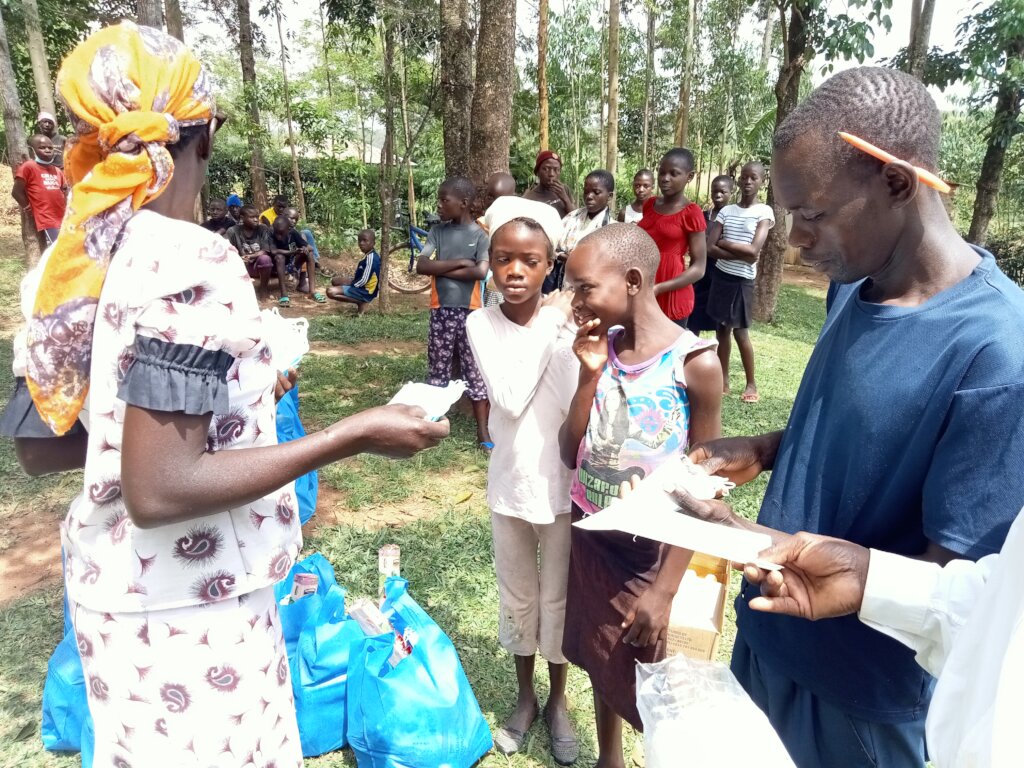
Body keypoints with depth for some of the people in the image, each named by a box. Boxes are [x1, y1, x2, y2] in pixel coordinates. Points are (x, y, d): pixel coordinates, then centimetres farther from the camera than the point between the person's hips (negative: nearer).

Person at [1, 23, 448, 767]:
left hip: (110, 581, 8)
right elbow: (158, 490, -27)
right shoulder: (192, 262, -22)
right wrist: (355, 434, -23)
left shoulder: (67, 264, 2)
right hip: (186, 603, -8)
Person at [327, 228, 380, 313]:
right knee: (335, 281, 22)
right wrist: (351, 282, 7)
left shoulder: (371, 258, -23)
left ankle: (361, 303, -9)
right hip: (362, 286, 10)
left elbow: (364, 280, -23)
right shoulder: (369, 255, 7)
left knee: (331, 292, -20)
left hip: (365, 292, -10)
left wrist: (350, 286, -10)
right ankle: (361, 301, 9)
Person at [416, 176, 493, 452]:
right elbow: (421, 266, -8)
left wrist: (442, 269, -11)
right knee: (437, 370, 12)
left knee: (475, 371, 5)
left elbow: (480, 272, -19)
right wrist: (459, 263, -14)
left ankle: (482, 430, 14)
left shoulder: (479, 235, -4)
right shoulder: (437, 231, 4)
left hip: (469, 312, -3)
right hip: (441, 311, 3)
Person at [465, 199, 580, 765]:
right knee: (517, 595, 19)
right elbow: (510, 400, -22)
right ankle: (525, 698, 42)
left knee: (558, 597, 16)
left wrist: (561, 333, -21)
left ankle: (557, 701, 40)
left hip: (561, 483, -1)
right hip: (510, 483, 1)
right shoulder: (481, 325, -8)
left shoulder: (565, 323, -11)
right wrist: (544, 325, -21)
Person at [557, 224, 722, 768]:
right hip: (590, 536, 5)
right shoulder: (600, 349, -4)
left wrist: (666, 587, -12)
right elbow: (571, 456, -3)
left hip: (652, 548, -4)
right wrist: (590, 376, -15)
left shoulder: (695, 363, -18)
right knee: (601, 663, 21)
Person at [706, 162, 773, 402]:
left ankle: (751, 383, 16)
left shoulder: (764, 212, -6)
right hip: (720, 276, 4)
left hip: (743, 280, -4)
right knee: (722, 329, 8)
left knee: (740, 331, 1)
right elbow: (710, 249, -5)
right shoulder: (726, 211, 4)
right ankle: (723, 381, 18)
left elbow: (753, 250, -17)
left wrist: (724, 242, -8)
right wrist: (740, 254, -15)